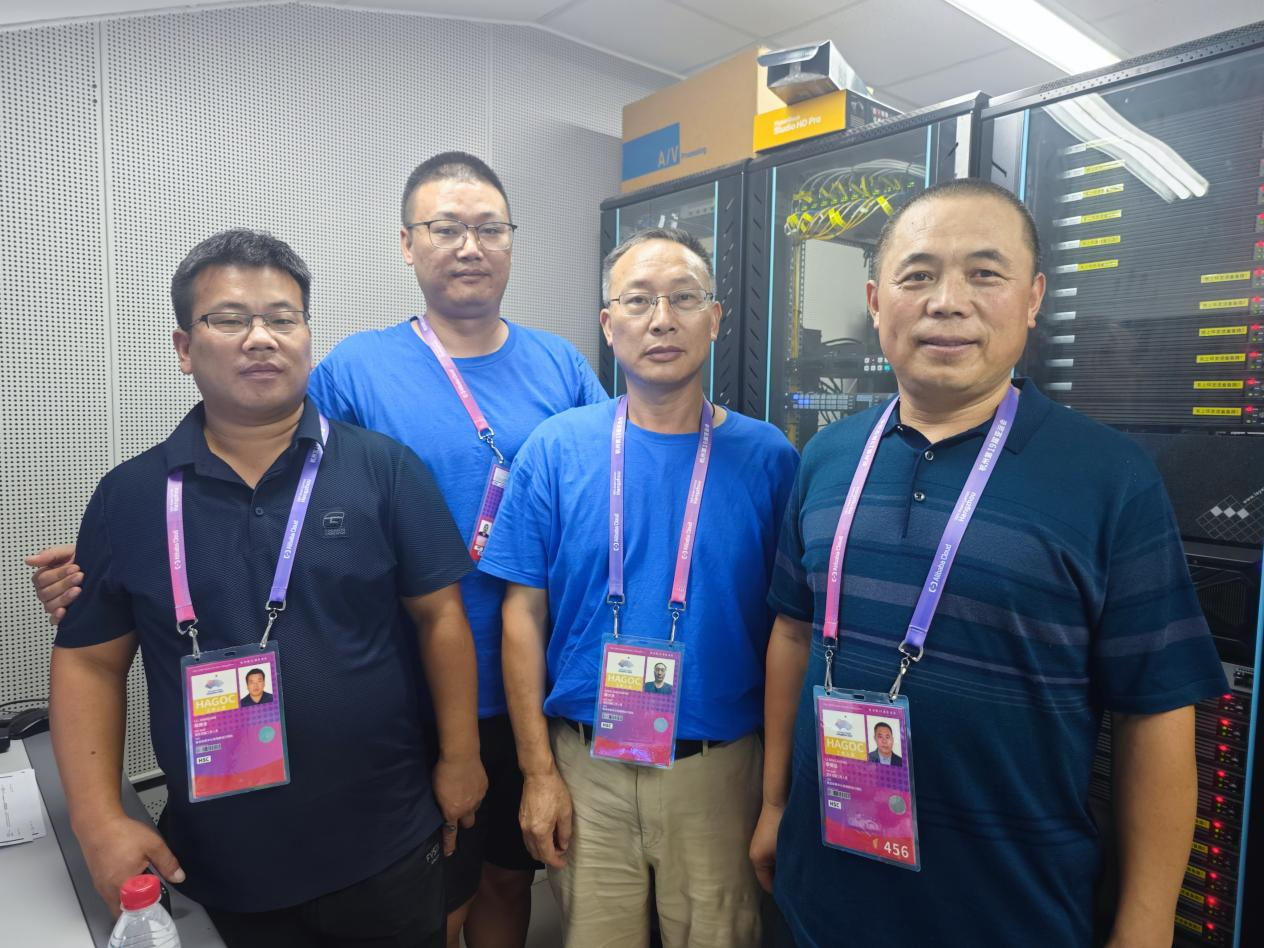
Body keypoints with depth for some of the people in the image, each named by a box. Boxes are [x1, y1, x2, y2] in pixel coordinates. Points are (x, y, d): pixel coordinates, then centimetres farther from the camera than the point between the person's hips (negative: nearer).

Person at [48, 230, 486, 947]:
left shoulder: (385, 468, -8)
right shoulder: (129, 497, -1)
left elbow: (440, 615, -6)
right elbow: (89, 661, 3)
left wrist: (459, 756, -5)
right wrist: (102, 822, -4)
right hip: (215, 862, 2)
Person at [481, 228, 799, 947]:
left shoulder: (768, 459, -6)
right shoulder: (555, 450, -6)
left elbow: (789, 626, -2)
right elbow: (525, 615, -3)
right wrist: (538, 771, -3)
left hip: (720, 766, 0)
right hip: (586, 768, 0)